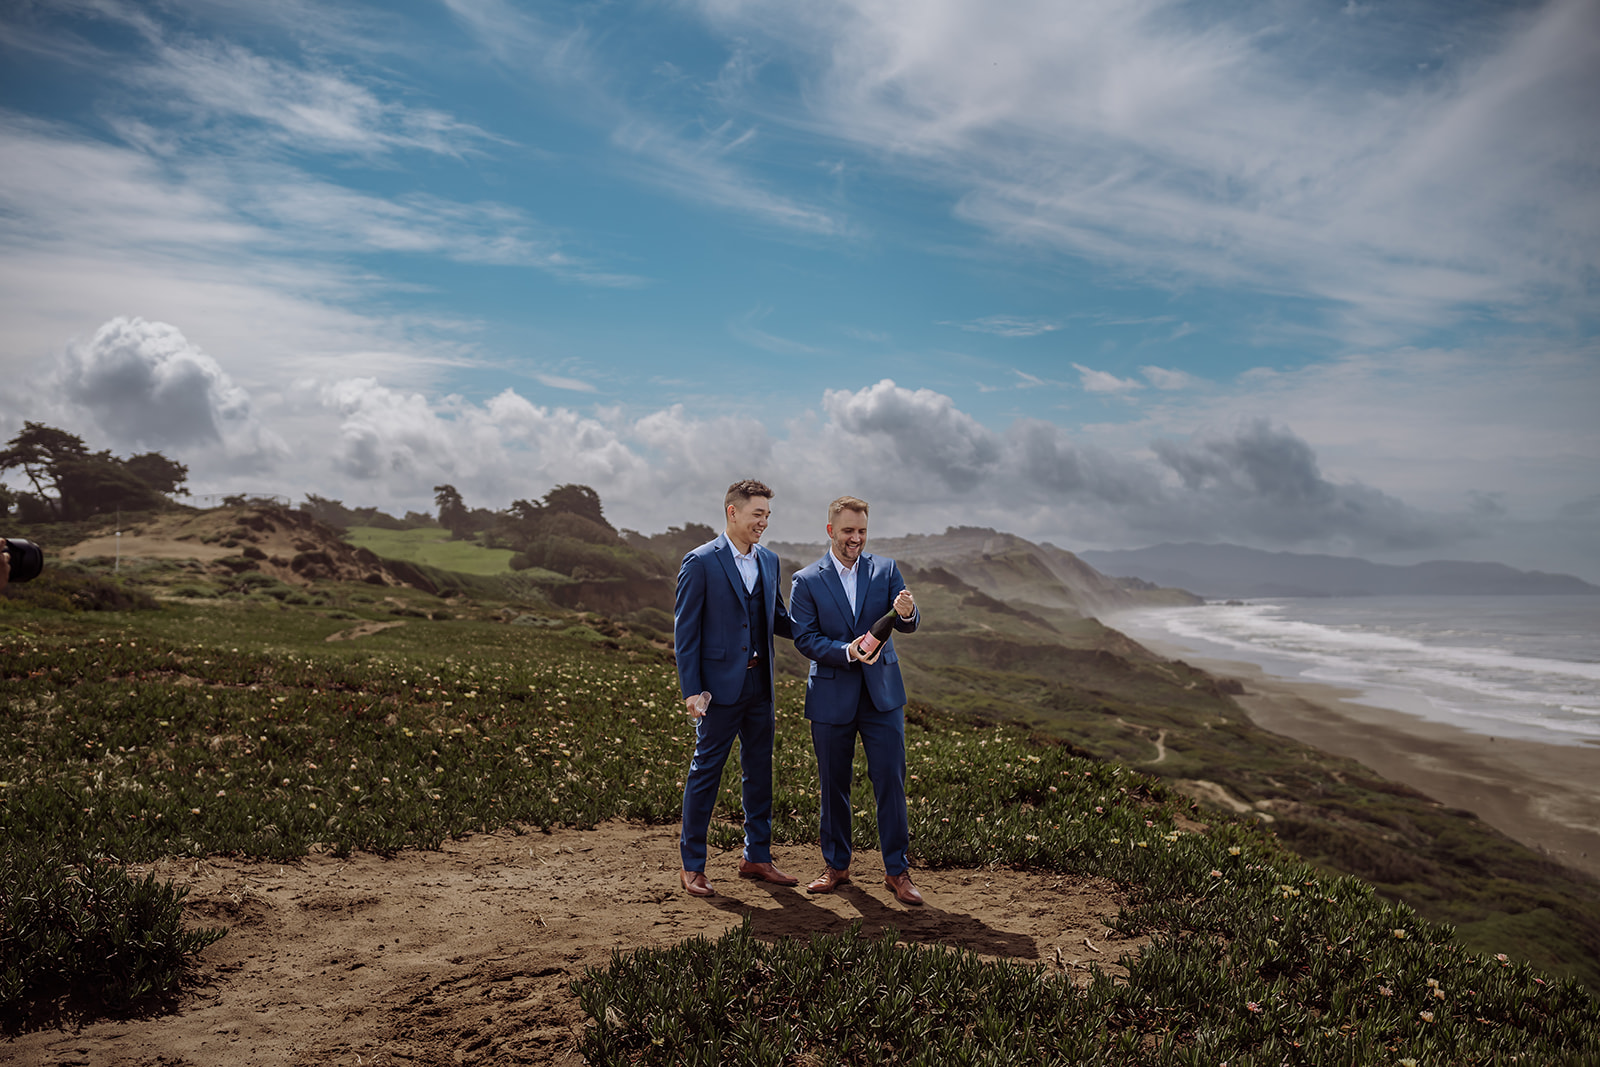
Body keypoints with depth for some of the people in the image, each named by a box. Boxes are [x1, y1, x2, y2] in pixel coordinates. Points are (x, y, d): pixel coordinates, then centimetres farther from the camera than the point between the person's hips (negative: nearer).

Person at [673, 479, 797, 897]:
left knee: (760, 770, 13)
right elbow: (685, 630, -9)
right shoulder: (701, 563, -9)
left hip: (760, 684, 6)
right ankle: (692, 865, 15)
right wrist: (690, 690, -14)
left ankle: (757, 857, 26)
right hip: (720, 685, -6)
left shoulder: (769, 560, 10)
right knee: (706, 771, 2)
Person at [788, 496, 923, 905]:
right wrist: (847, 651, -23)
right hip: (831, 698, -1)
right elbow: (804, 639, -8)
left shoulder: (885, 569, 3)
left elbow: (907, 624, -3)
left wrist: (907, 613, -28)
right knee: (834, 786, 11)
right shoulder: (807, 581, -2)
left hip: (882, 694, 1)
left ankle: (897, 870, 12)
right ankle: (836, 865, 27)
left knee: (891, 782, 0)